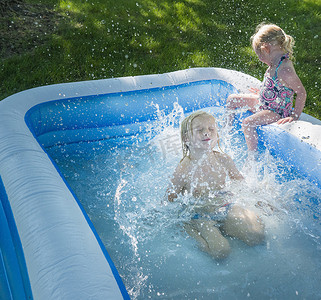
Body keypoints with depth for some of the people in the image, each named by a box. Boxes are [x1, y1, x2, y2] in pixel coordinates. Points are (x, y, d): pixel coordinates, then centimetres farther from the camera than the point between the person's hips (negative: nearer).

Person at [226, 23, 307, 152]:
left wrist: (294, 117, -25)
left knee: (247, 123, -31)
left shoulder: (284, 70, -29)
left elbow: (302, 93, -25)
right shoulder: (276, 63, 0)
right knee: (231, 100, 12)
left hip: (277, 112, -10)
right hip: (263, 103, 10)